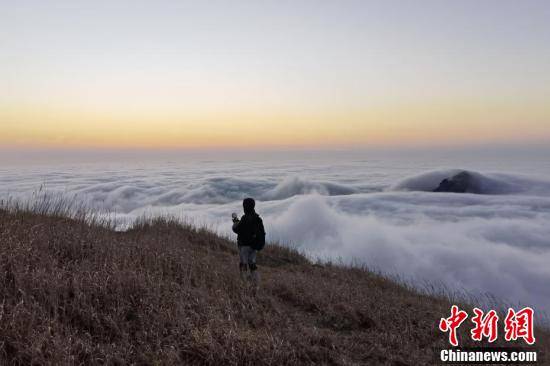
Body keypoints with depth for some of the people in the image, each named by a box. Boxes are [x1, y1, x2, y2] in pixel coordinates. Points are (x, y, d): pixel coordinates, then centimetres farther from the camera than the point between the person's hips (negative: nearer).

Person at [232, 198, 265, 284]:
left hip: (245, 245, -7)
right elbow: (262, 232, 13)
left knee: (243, 264, 2)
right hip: (254, 245, 7)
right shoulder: (258, 218, 5)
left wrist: (235, 221, 3)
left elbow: (236, 230, -16)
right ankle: (256, 282, 13)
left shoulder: (245, 218, -20)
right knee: (252, 263, 15)